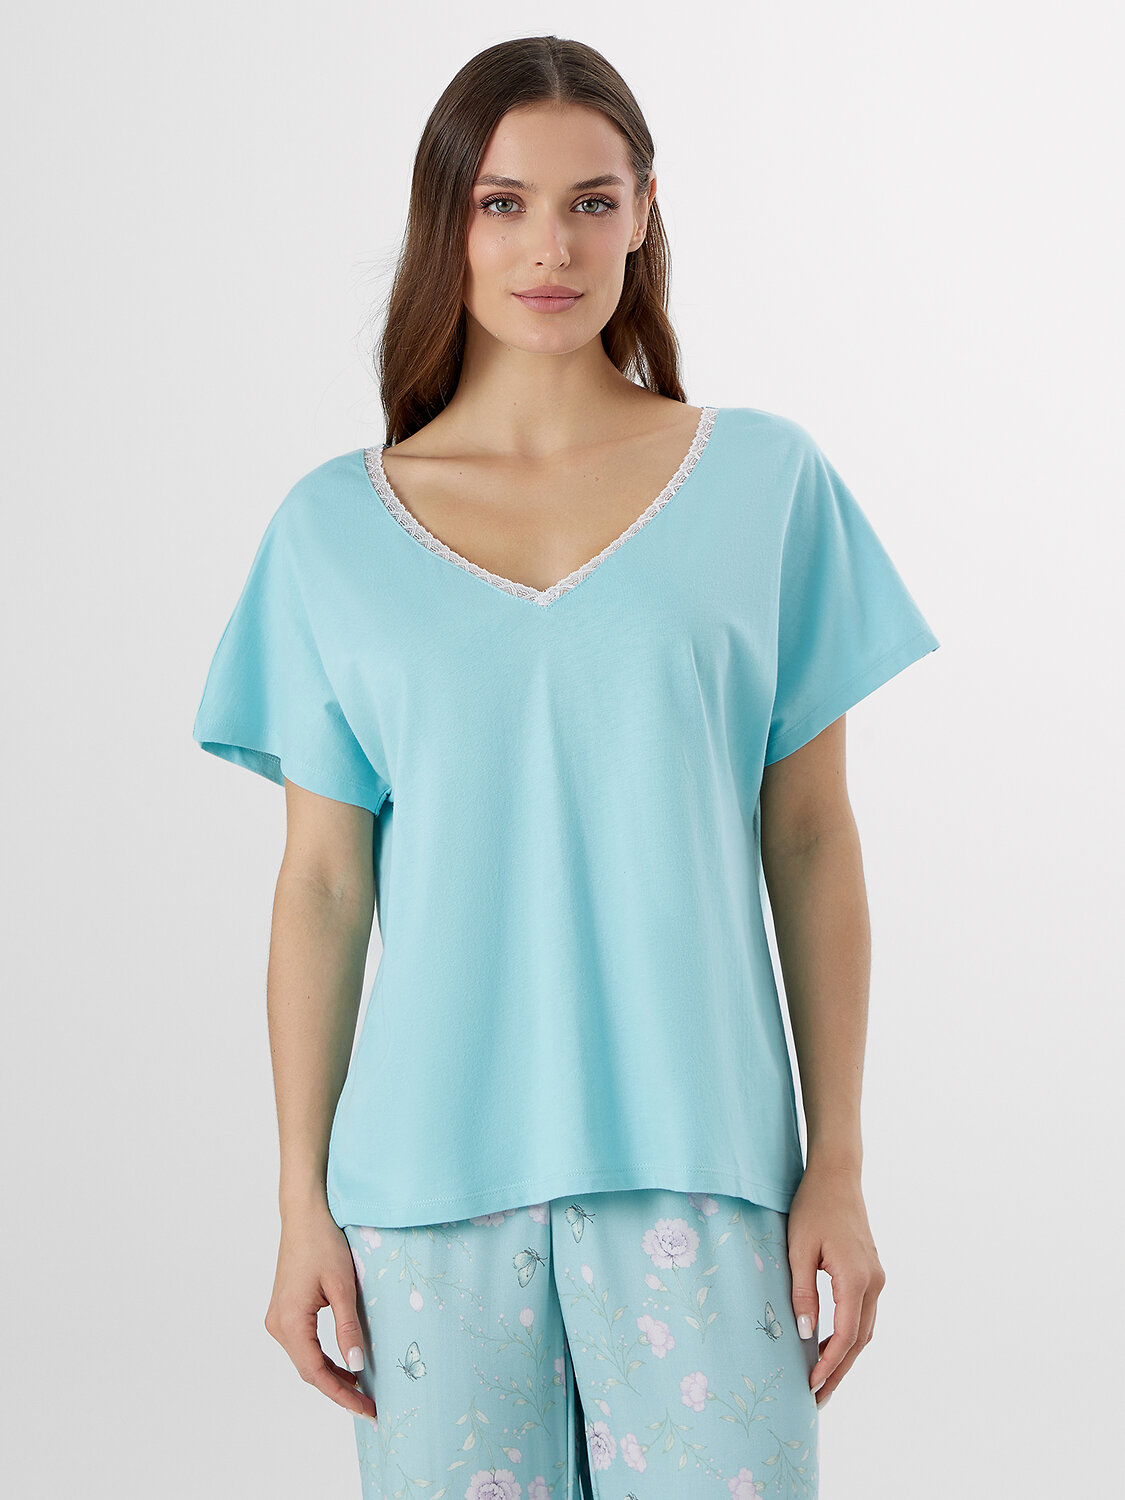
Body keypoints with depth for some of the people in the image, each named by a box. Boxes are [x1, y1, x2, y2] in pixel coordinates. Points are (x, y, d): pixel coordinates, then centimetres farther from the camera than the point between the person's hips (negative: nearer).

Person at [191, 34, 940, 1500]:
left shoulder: (765, 482, 3)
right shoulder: (335, 528, 4)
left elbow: (811, 842, 3)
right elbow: (322, 884, 5)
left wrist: (839, 1165, 1)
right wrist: (301, 1200, 3)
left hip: (697, 1162, 0)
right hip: (429, 1175, 1)